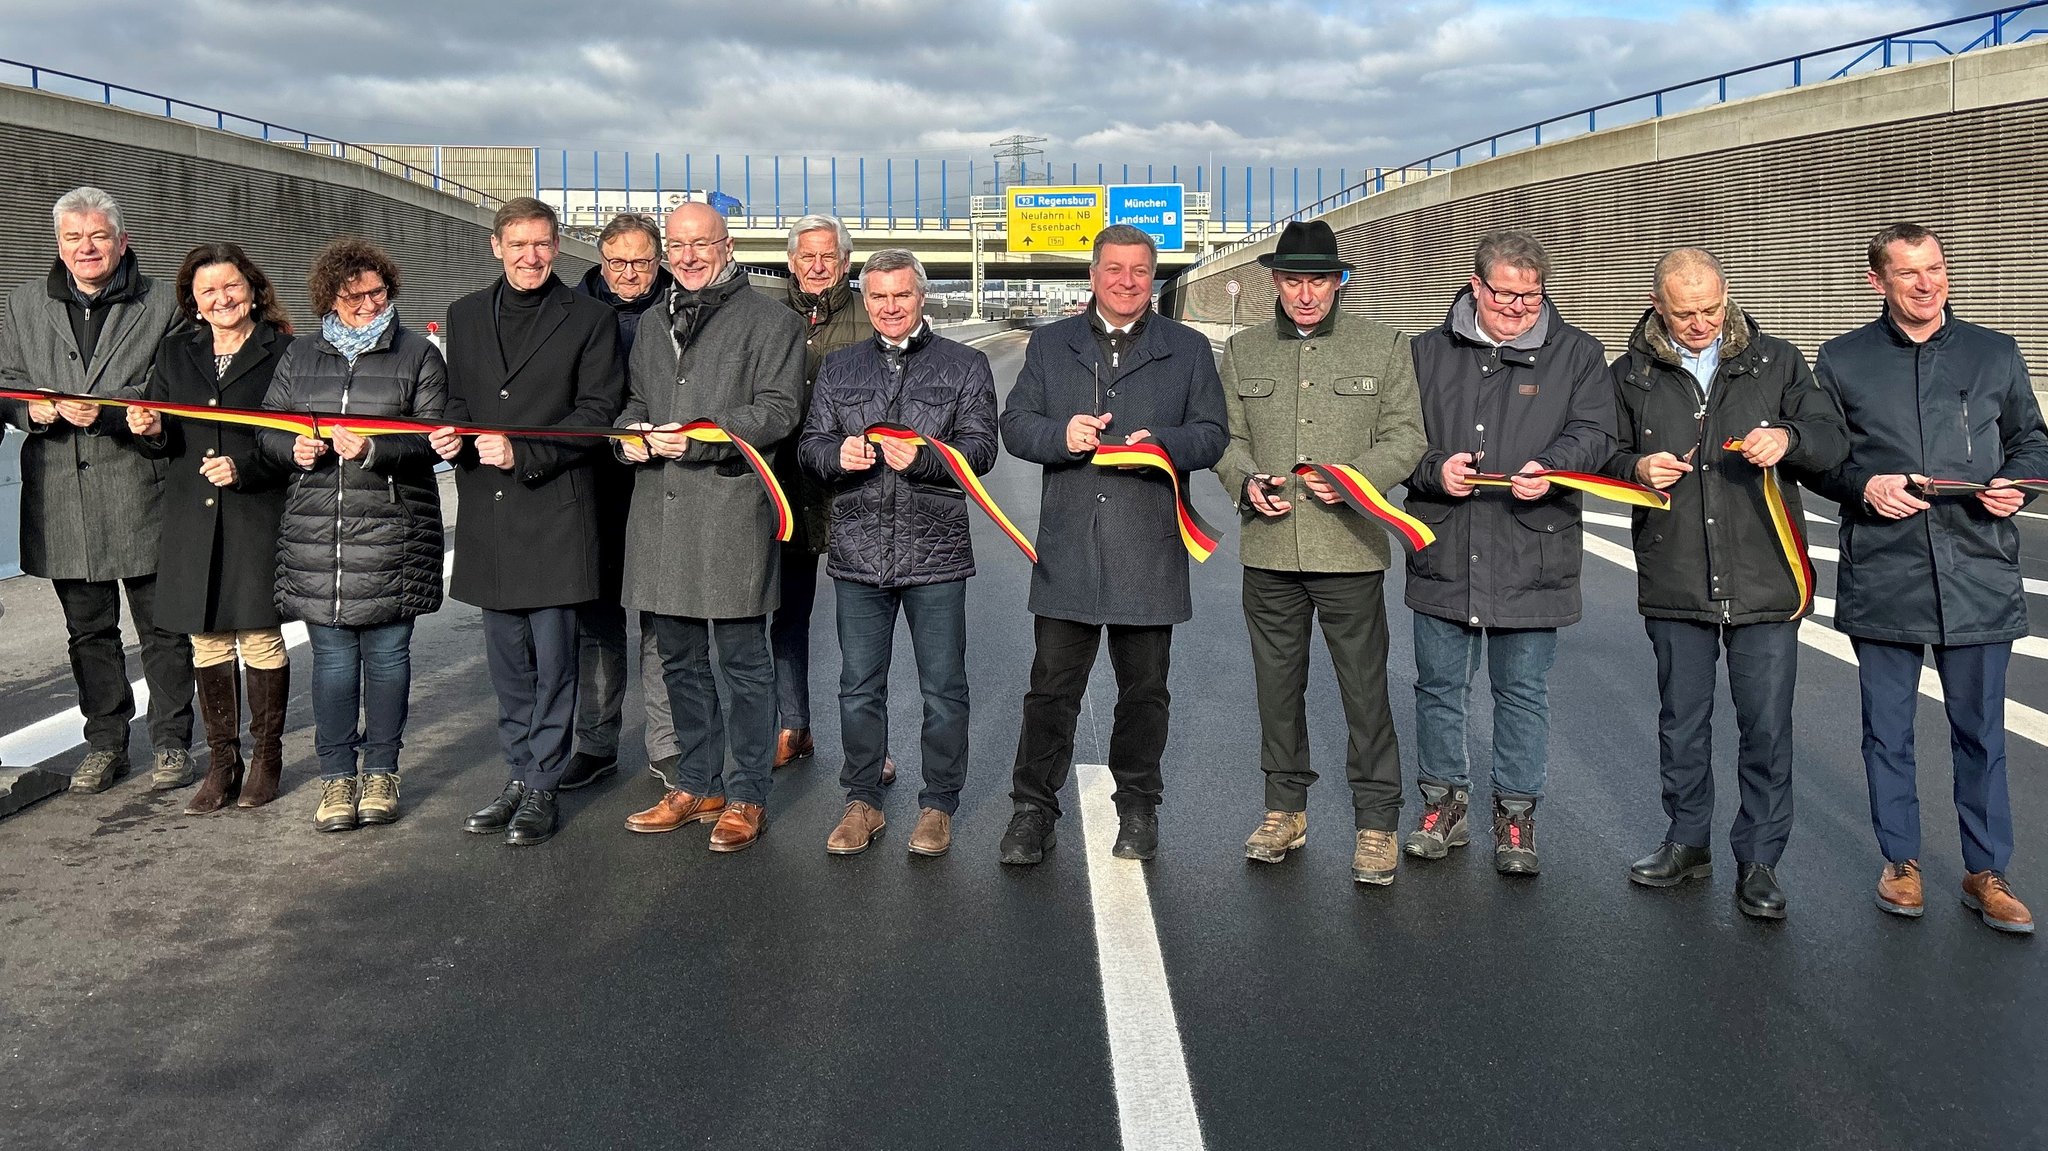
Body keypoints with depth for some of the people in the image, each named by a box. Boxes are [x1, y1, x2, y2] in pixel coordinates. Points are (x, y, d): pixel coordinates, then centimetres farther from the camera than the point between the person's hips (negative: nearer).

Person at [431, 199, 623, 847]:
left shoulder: (589, 319, -1)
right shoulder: (466, 315, 14)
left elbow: (596, 413, -6)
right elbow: (458, 399, 20)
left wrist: (524, 453, -16)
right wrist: (451, 435, -3)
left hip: (555, 509, -5)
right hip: (487, 511, 5)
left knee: (553, 658, -1)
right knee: (507, 661, 12)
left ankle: (542, 788, 9)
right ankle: (518, 777, 24)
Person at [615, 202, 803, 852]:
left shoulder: (770, 321, 0)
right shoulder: (655, 323, 20)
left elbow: (777, 410, -9)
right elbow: (633, 399, 27)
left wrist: (700, 437, -19)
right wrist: (631, 433, 4)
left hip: (733, 512, -7)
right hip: (659, 510, 7)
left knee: (742, 659, 0)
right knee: (680, 658, 14)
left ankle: (746, 797, 9)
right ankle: (697, 785, 27)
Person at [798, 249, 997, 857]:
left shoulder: (965, 366, 5)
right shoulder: (839, 368, 13)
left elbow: (980, 448, -4)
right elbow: (811, 443, 10)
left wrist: (923, 459, -21)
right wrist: (837, 454, -13)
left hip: (935, 552, -2)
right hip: (858, 553, 3)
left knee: (943, 688, 4)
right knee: (859, 687, 10)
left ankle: (938, 806, 18)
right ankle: (863, 802, 23)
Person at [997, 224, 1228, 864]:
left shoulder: (1188, 350, 11)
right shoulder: (1050, 344, 13)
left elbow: (1211, 436, 6)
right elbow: (1015, 424, 8)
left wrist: (1161, 444, -14)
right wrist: (1061, 434, -13)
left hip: (1149, 551, 0)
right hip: (1067, 545, 0)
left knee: (1144, 687, 9)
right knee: (1052, 685, 2)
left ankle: (1138, 807, 24)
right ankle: (1033, 807, 14)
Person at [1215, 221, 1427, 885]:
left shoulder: (1384, 348, 4)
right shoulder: (1243, 352, 11)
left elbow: (1406, 438, 2)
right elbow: (1227, 438, 14)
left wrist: (1355, 478, -15)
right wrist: (1245, 481, -7)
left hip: (1349, 549, -3)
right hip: (1268, 551, 3)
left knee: (1364, 690, -1)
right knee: (1277, 686, 12)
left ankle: (1376, 824, 11)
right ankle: (1285, 810, 27)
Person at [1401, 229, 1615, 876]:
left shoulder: (1577, 354, 5)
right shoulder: (1429, 352, 8)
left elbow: (1594, 435, -2)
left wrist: (1551, 468, -22)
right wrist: (1435, 470, -12)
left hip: (1531, 559, -1)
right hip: (1442, 555, 2)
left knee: (1523, 694, 8)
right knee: (1439, 686, 11)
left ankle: (1516, 814, 23)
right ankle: (1444, 803, 27)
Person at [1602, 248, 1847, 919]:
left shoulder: (1776, 362, 4)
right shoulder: (1632, 375, 6)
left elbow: (1833, 438, 4)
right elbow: (1606, 458, 12)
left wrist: (1789, 437, -17)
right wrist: (1638, 468, -10)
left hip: (1764, 581, -1)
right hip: (1674, 582, 1)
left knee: (1766, 729, 2)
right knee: (1682, 722, 13)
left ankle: (1758, 861, 15)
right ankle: (1688, 842, 29)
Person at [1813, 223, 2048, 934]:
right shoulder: (1843, 361, 4)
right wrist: (1862, 486, -11)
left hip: (1978, 578, 1)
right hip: (1881, 579, 0)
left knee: (1981, 734, 8)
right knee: (1887, 732, 9)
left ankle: (1986, 873, 22)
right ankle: (1901, 862, 25)